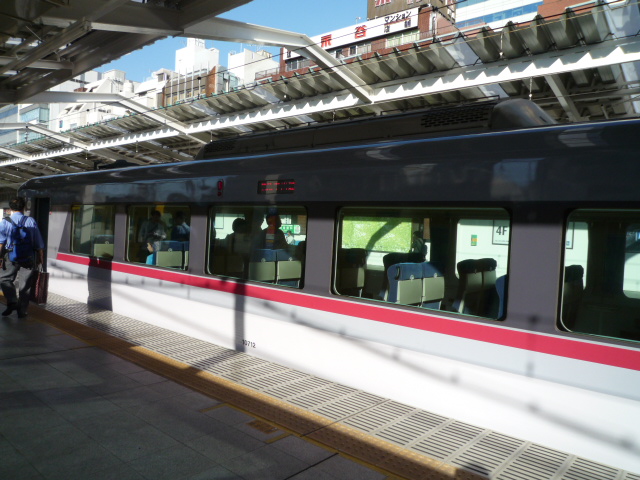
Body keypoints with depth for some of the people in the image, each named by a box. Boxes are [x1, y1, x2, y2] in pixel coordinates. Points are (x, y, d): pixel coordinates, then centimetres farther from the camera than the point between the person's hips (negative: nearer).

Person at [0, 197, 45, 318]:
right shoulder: (31, 221, 1)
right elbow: (39, 243, 2)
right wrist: (41, 258, 11)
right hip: (29, 257, 1)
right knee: (25, 285, 9)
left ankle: (12, 302, 0)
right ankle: (22, 311, 14)